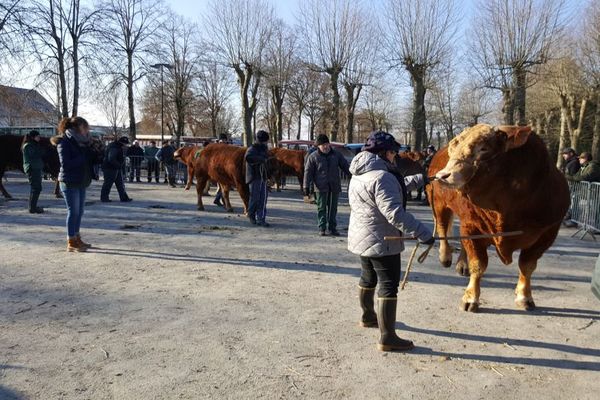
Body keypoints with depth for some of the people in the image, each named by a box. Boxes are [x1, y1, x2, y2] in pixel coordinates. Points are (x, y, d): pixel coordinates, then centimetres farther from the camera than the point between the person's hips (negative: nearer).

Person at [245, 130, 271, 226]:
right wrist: (262, 159, -28)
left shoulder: (264, 149, 15)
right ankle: (251, 215, 19)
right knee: (255, 198, -3)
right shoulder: (252, 149, -8)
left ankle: (261, 219, 5)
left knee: (263, 199, 2)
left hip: (263, 178, 7)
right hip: (254, 177, -7)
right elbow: (247, 157, -31)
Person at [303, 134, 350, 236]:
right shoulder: (313, 157, -2)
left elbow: (345, 167, 11)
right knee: (321, 208, 1)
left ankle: (332, 228, 16)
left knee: (333, 208, 8)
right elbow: (308, 172, -3)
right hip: (321, 187, -3)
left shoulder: (336, 155, 6)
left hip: (335, 186, 3)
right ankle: (322, 228, 8)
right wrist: (306, 187, -7)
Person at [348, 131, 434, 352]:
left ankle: (368, 316, 44)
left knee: (368, 278, 25)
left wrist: (420, 178, 26)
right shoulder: (382, 177, -22)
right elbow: (395, 214, -29)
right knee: (388, 285, -2)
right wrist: (423, 233, -25)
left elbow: (397, 184, 23)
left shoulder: (359, 174, 10)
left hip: (360, 238, 10)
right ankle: (387, 338, 2)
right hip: (382, 241, -10)